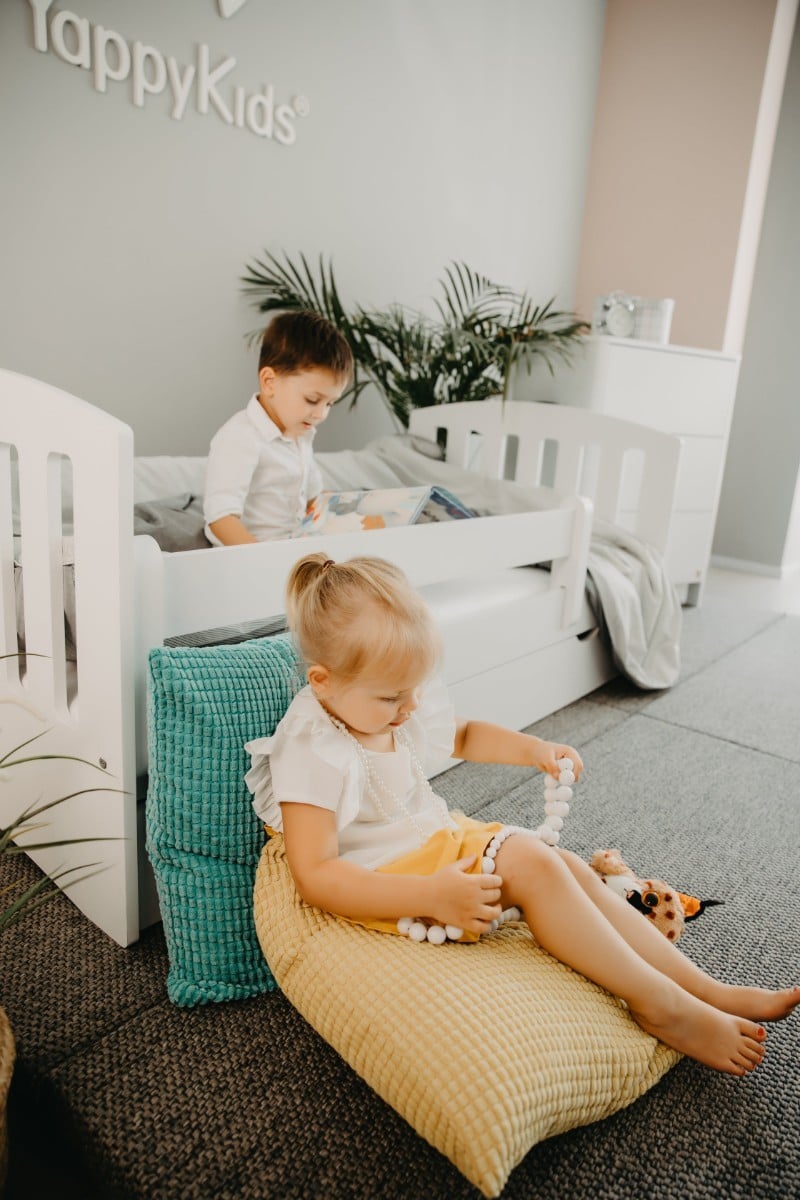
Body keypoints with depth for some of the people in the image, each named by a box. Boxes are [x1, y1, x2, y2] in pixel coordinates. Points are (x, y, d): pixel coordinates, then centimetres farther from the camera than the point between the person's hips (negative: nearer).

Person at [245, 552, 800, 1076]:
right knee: (531, 864, -23)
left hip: (441, 838, 8)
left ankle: (703, 988, 1)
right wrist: (433, 897, -35)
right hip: (392, 879, -8)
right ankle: (663, 1006, -13)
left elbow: (463, 735, 20)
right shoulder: (311, 752, -24)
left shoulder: (407, 704, -2)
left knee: (569, 865, -5)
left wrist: (531, 747, 1)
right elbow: (315, 876, -27)